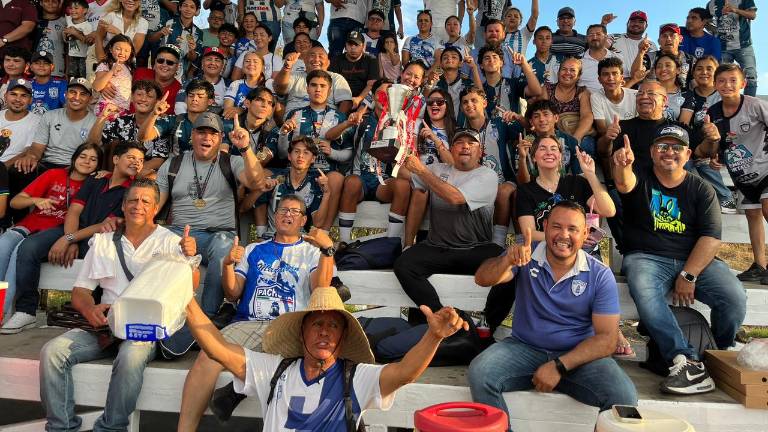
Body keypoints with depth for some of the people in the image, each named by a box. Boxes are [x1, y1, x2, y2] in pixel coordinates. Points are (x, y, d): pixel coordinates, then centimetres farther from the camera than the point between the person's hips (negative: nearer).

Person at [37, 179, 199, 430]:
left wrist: (190, 258, -29)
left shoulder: (171, 242, 5)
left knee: (131, 356, -34)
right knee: (53, 351, -19)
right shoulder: (103, 241, 17)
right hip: (105, 323, 4)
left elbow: (188, 288, -7)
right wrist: (90, 310, -8)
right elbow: (80, 290, 16)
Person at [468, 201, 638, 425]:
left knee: (624, 395, -26)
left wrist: (560, 366, -19)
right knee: (479, 374, -25)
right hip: (524, 348, 1)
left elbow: (606, 338, -8)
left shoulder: (600, 275, -5)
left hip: (579, 356, 0)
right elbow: (483, 279, -17)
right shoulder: (526, 257, -3)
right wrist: (508, 260, -39)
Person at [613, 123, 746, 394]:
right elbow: (624, 183, -20)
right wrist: (622, 167, -46)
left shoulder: (701, 189, 11)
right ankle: (686, 362, -33)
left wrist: (688, 275, -14)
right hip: (646, 258, -2)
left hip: (696, 260, 2)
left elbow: (711, 237, -1)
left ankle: (722, 356, 5)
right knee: (644, 294, -35)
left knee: (735, 298, -23)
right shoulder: (640, 181, 8)